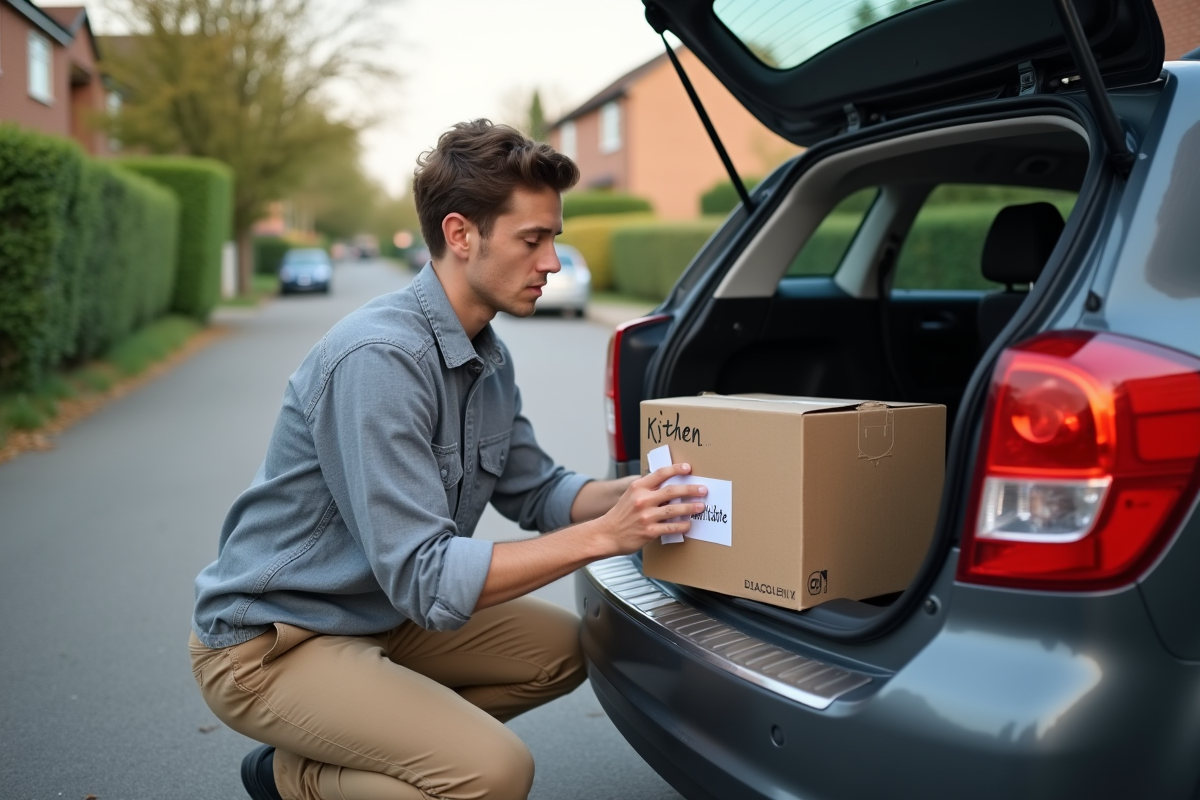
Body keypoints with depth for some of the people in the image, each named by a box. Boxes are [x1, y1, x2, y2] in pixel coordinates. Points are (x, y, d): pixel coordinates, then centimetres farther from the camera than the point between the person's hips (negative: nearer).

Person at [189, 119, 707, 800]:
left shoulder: (489, 357, 2)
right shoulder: (380, 358, -28)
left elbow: (534, 490, 12)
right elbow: (426, 579, -30)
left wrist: (638, 494, -6)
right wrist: (602, 535, -29)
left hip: (381, 612, 9)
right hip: (269, 642, -9)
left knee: (562, 647, 11)